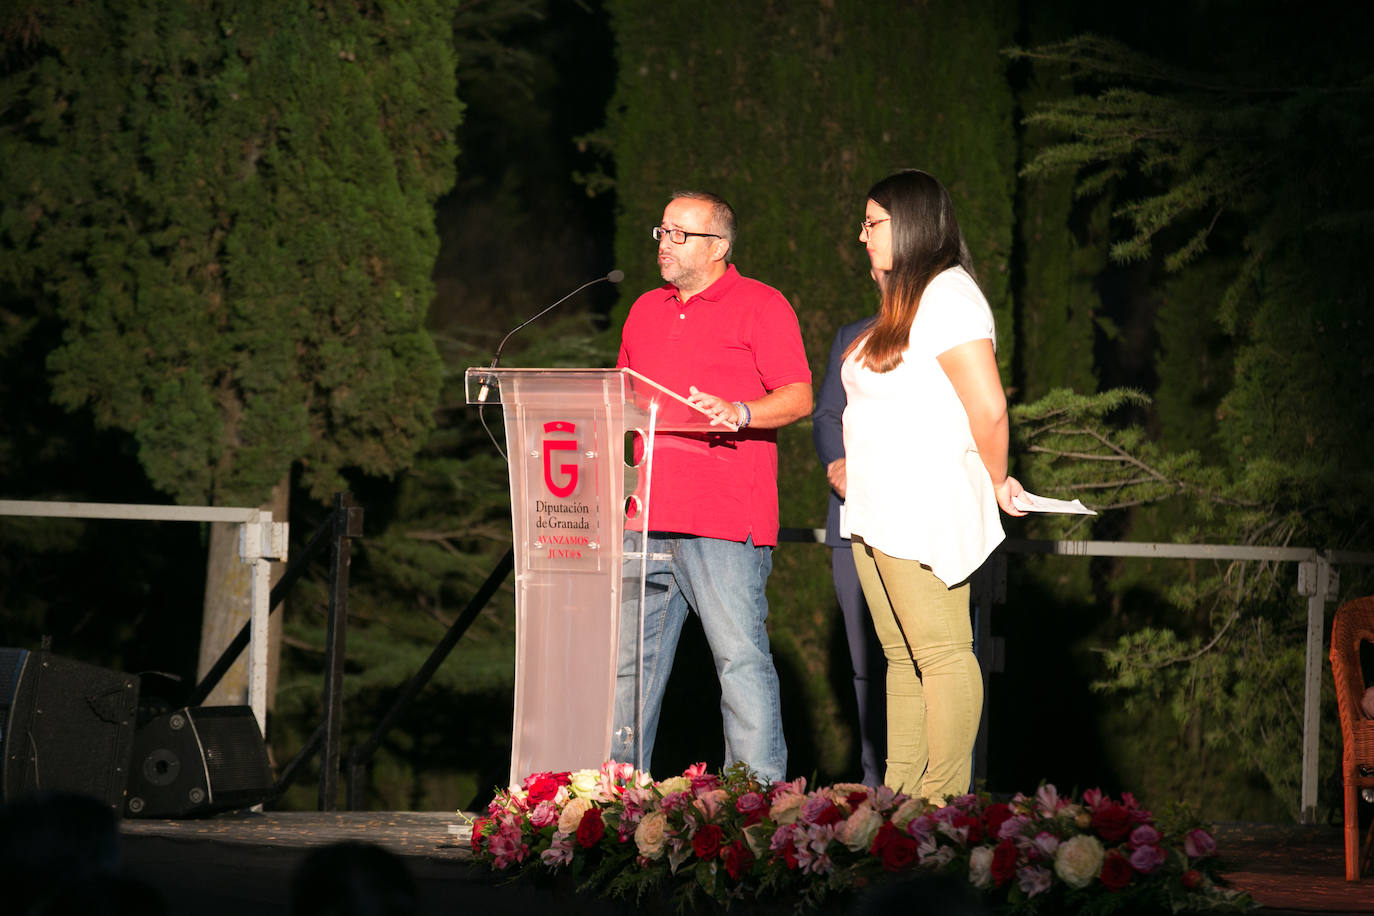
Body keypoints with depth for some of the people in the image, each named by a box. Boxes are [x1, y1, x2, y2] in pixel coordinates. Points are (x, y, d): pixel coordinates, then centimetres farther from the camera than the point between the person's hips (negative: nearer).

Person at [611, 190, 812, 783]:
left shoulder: (759, 306, 1)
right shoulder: (646, 311, 21)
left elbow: (799, 398, -6)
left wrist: (738, 414, -22)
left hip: (725, 524, -6)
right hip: (647, 519, 6)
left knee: (741, 656, -9)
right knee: (628, 656, 5)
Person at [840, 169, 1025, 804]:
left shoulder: (947, 295, -12)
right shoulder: (904, 302, 19)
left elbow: (988, 408, -18)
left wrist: (996, 483, -6)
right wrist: (850, 466, 15)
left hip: (926, 512, -10)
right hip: (880, 511, 10)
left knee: (941, 655, -9)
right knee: (901, 657, 11)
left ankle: (945, 801, -11)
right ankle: (900, 797, 13)